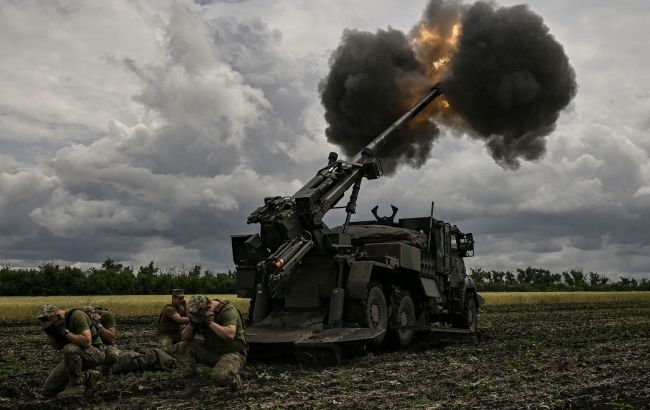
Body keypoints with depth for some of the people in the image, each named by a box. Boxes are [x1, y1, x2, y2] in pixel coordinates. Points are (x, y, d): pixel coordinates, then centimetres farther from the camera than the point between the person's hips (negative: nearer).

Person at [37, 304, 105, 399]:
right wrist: (49, 332, -10)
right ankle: (85, 377, 12)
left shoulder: (77, 316, -23)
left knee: (70, 349, -39)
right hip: (74, 356, 8)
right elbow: (57, 347, 5)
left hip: (95, 353, -8)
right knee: (48, 389, 0)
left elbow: (87, 341, -33)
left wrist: (65, 332, -30)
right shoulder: (59, 322, 1)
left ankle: (77, 385, -20)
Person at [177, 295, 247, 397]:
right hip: (211, 352, 7)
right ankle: (191, 386, -4)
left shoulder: (228, 310, -19)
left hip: (231, 353, -7)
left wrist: (211, 322, -29)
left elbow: (230, 335, -33)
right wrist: (192, 325, -18)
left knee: (219, 376, -35)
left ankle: (235, 379, 0)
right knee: (183, 347, -9)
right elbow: (185, 338, 1)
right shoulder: (200, 313, 0)